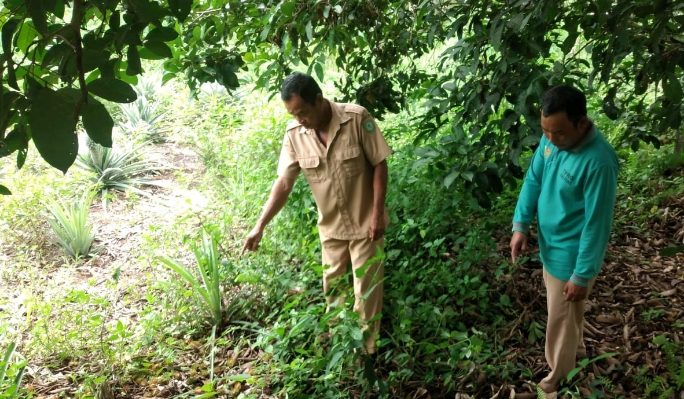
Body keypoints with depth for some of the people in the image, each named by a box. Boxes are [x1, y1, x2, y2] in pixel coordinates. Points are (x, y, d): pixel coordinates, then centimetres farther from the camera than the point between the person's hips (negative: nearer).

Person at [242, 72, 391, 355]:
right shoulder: (294, 134, -10)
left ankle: (365, 350, 22)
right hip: (330, 226, 4)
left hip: (364, 222, -4)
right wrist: (260, 226, -10)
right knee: (332, 285, 17)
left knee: (366, 288, 5)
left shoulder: (357, 118, -21)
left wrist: (377, 212, -17)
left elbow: (379, 164, -14)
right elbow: (284, 183, -6)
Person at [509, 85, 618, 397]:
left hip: (571, 255, -7)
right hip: (550, 245, 7)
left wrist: (582, 275, -20)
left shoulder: (598, 161, -31)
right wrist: (521, 224, -6)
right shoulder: (551, 139, -9)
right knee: (567, 314, 29)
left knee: (561, 319, 12)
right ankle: (577, 348, 54)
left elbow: (597, 223, -26)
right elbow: (533, 180, 3)